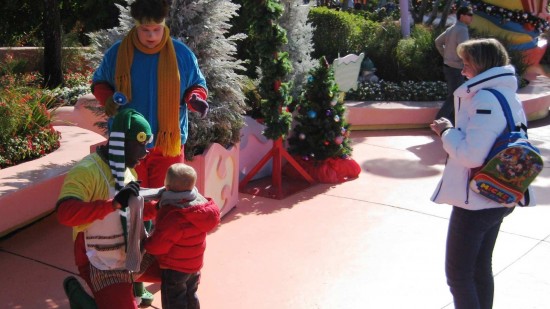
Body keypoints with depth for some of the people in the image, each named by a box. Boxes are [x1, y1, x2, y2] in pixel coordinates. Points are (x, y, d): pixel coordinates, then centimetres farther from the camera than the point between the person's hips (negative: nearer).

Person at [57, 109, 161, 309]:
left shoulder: (127, 171, 6)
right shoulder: (86, 171, -21)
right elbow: (65, 214, -36)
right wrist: (114, 203, -42)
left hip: (135, 258, 8)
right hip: (104, 268, -8)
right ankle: (81, 292, 7)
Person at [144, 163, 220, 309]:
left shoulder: (174, 216, -35)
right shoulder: (200, 203, -10)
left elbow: (157, 246, -28)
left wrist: (146, 242, -8)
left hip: (175, 268, -8)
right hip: (194, 263, 8)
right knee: (190, 297, 25)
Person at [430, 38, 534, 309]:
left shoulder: (485, 99, -21)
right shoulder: (509, 96, 8)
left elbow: (472, 154, -27)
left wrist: (447, 131, -11)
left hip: (474, 201, -10)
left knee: (457, 274, 1)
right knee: (481, 268, 20)